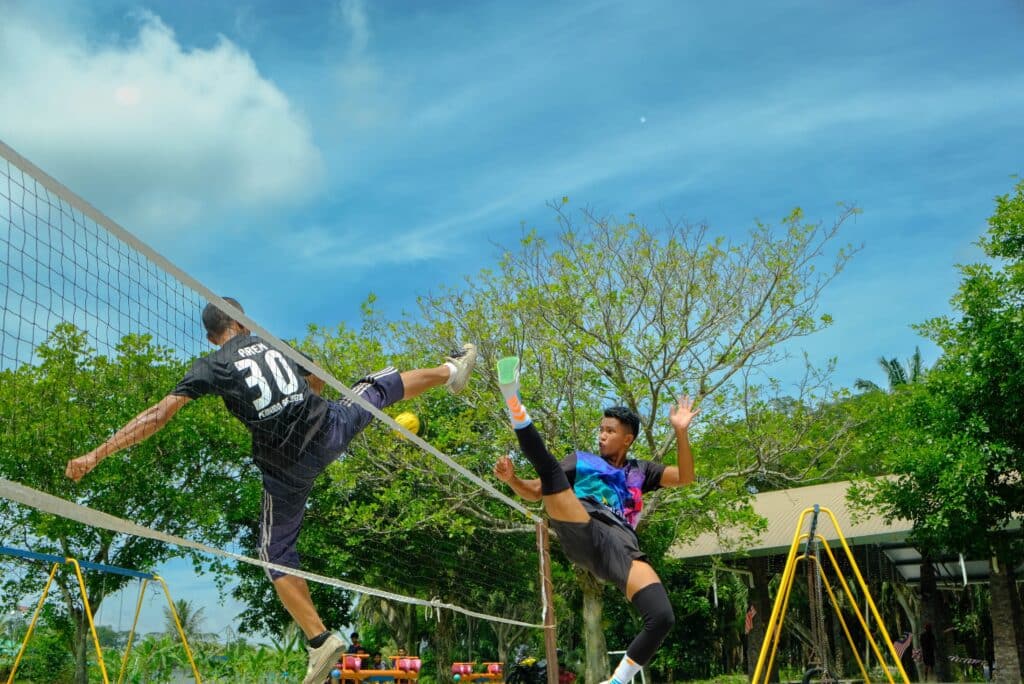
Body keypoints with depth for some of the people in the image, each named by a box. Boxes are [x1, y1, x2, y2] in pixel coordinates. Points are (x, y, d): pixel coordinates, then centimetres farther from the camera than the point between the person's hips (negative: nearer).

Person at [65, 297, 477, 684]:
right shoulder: (271, 342, 11)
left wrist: (95, 456, -7)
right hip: (330, 429, 3)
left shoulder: (210, 367, -1)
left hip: (287, 468, -3)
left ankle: (320, 640, 8)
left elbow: (159, 415, -9)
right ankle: (451, 371, 50)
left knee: (276, 555, 14)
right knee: (375, 389, 30)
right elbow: (316, 381, 28)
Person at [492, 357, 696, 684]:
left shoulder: (639, 471, 29)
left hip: (620, 546, 1)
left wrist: (681, 432, 3)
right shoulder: (581, 460, 26)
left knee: (662, 618, -21)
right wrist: (510, 478, 2)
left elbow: (684, 477, 16)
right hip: (581, 534, -1)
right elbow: (535, 492, 23)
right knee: (548, 464, -24)